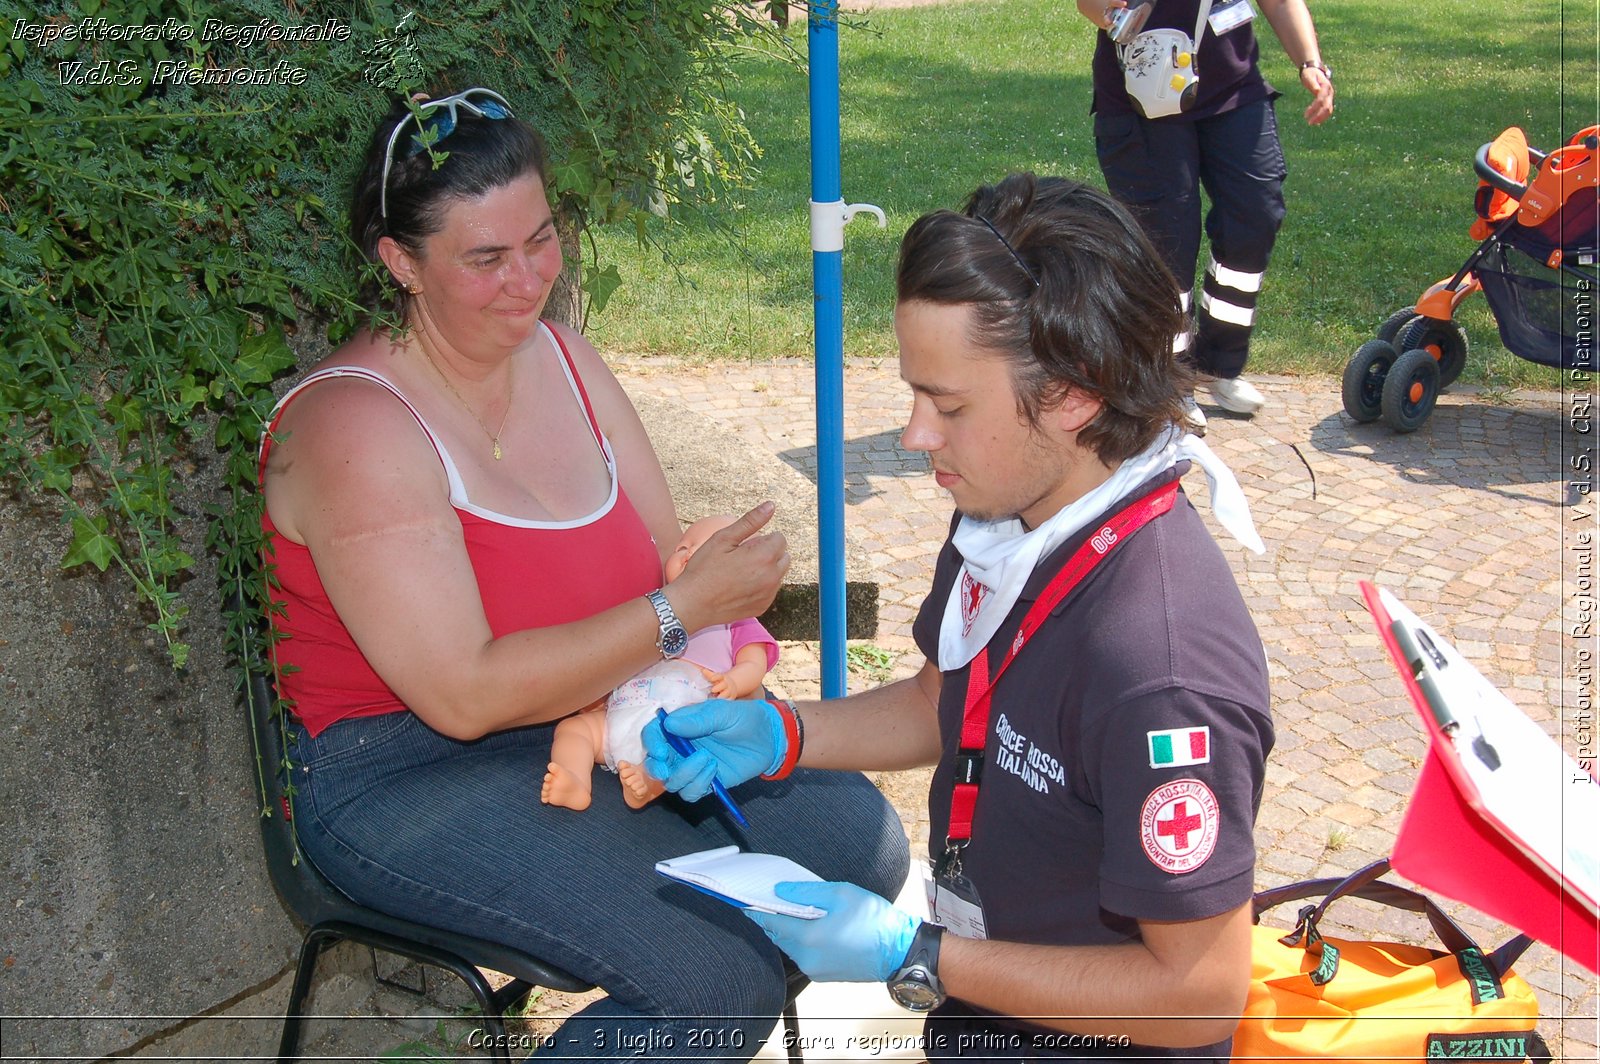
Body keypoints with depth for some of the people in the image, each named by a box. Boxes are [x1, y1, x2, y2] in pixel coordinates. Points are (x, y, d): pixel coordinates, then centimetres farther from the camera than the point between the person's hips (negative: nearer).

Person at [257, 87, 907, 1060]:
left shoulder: (562, 357, 6)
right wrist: (681, 613, -21)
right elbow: (463, 694, -21)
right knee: (723, 975, -24)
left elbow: (669, 560, 4)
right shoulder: (354, 428, -17)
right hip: (408, 779, -7)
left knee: (862, 841, -5)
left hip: (600, 716, 8)